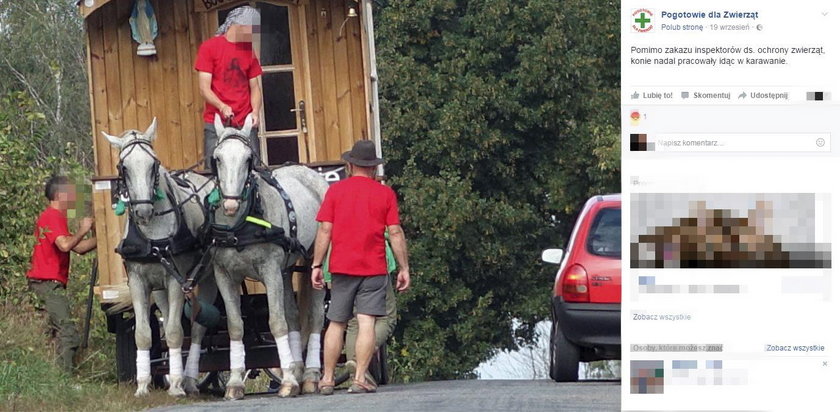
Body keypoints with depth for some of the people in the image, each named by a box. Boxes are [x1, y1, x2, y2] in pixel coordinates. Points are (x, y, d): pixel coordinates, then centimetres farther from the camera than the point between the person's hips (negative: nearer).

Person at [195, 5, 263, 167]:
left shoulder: (249, 51, 14)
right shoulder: (209, 47, 1)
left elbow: (254, 87, 13)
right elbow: (204, 88, -4)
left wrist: (255, 111, -7)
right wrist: (222, 107, -22)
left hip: (245, 124, 4)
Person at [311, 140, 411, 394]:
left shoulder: (335, 191, 3)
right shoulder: (386, 194, 1)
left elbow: (325, 230, 0)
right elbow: (395, 233, -1)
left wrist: (316, 265, 4)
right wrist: (404, 268, 5)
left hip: (342, 268, 1)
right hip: (374, 268, -1)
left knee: (337, 324, 9)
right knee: (366, 323, -4)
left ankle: (327, 380, 12)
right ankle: (360, 379, -9)